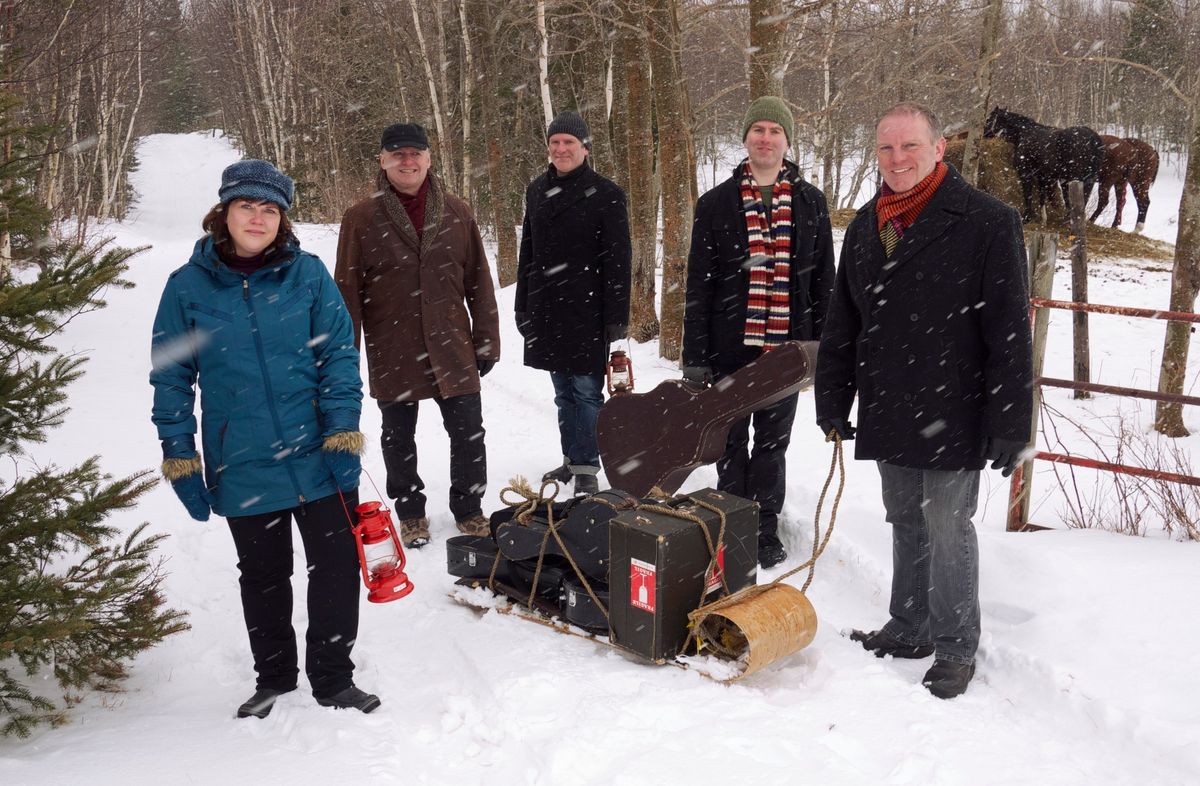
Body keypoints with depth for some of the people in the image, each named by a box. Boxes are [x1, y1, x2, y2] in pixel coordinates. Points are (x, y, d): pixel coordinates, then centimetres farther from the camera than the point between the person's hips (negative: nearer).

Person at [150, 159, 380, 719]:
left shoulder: (308, 274, -3)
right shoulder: (187, 287, -3)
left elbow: (340, 355, -2)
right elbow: (172, 379, 2)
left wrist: (343, 431, -10)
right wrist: (179, 457, -1)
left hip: (321, 460, 0)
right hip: (242, 470, 1)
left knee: (336, 569, 5)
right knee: (263, 578, 16)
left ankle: (333, 678, 24)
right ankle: (274, 678, 36)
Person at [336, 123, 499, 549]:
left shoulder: (456, 212, 2)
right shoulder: (361, 218, -4)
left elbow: (479, 282, 7)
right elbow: (348, 292, -2)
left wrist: (486, 341, 5)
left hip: (452, 350, 1)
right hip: (393, 355, -1)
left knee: (468, 434, 7)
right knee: (399, 439, 13)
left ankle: (469, 510, 27)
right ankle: (411, 513, 31)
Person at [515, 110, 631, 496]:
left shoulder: (605, 193, -5)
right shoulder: (537, 190, 12)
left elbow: (618, 258, -8)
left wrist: (617, 316, -12)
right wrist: (522, 305, 15)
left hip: (586, 309, -6)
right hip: (547, 308, 6)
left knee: (586, 390, -3)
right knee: (563, 390, 14)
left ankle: (587, 468, 4)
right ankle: (572, 458, 26)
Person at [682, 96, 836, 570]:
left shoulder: (810, 203, 5)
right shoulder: (716, 203, 1)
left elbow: (822, 279, 8)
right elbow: (698, 285, 0)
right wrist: (694, 357, -5)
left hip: (787, 347, 1)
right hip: (729, 347, -1)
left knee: (773, 442, 11)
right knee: (731, 443, 9)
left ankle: (765, 526, 25)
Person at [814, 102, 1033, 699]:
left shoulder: (987, 222, -11)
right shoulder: (865, 226, 9)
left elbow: (1010, 331, -14)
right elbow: (842, 324, 14)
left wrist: (1010, 423, -16)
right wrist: (833, 402, 12)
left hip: (952, 418, -6)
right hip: (888, 415, 6)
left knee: (947, 529, 2)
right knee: (906, 526, 17)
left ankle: (955, 649, 18)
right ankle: (909, 630, 32)